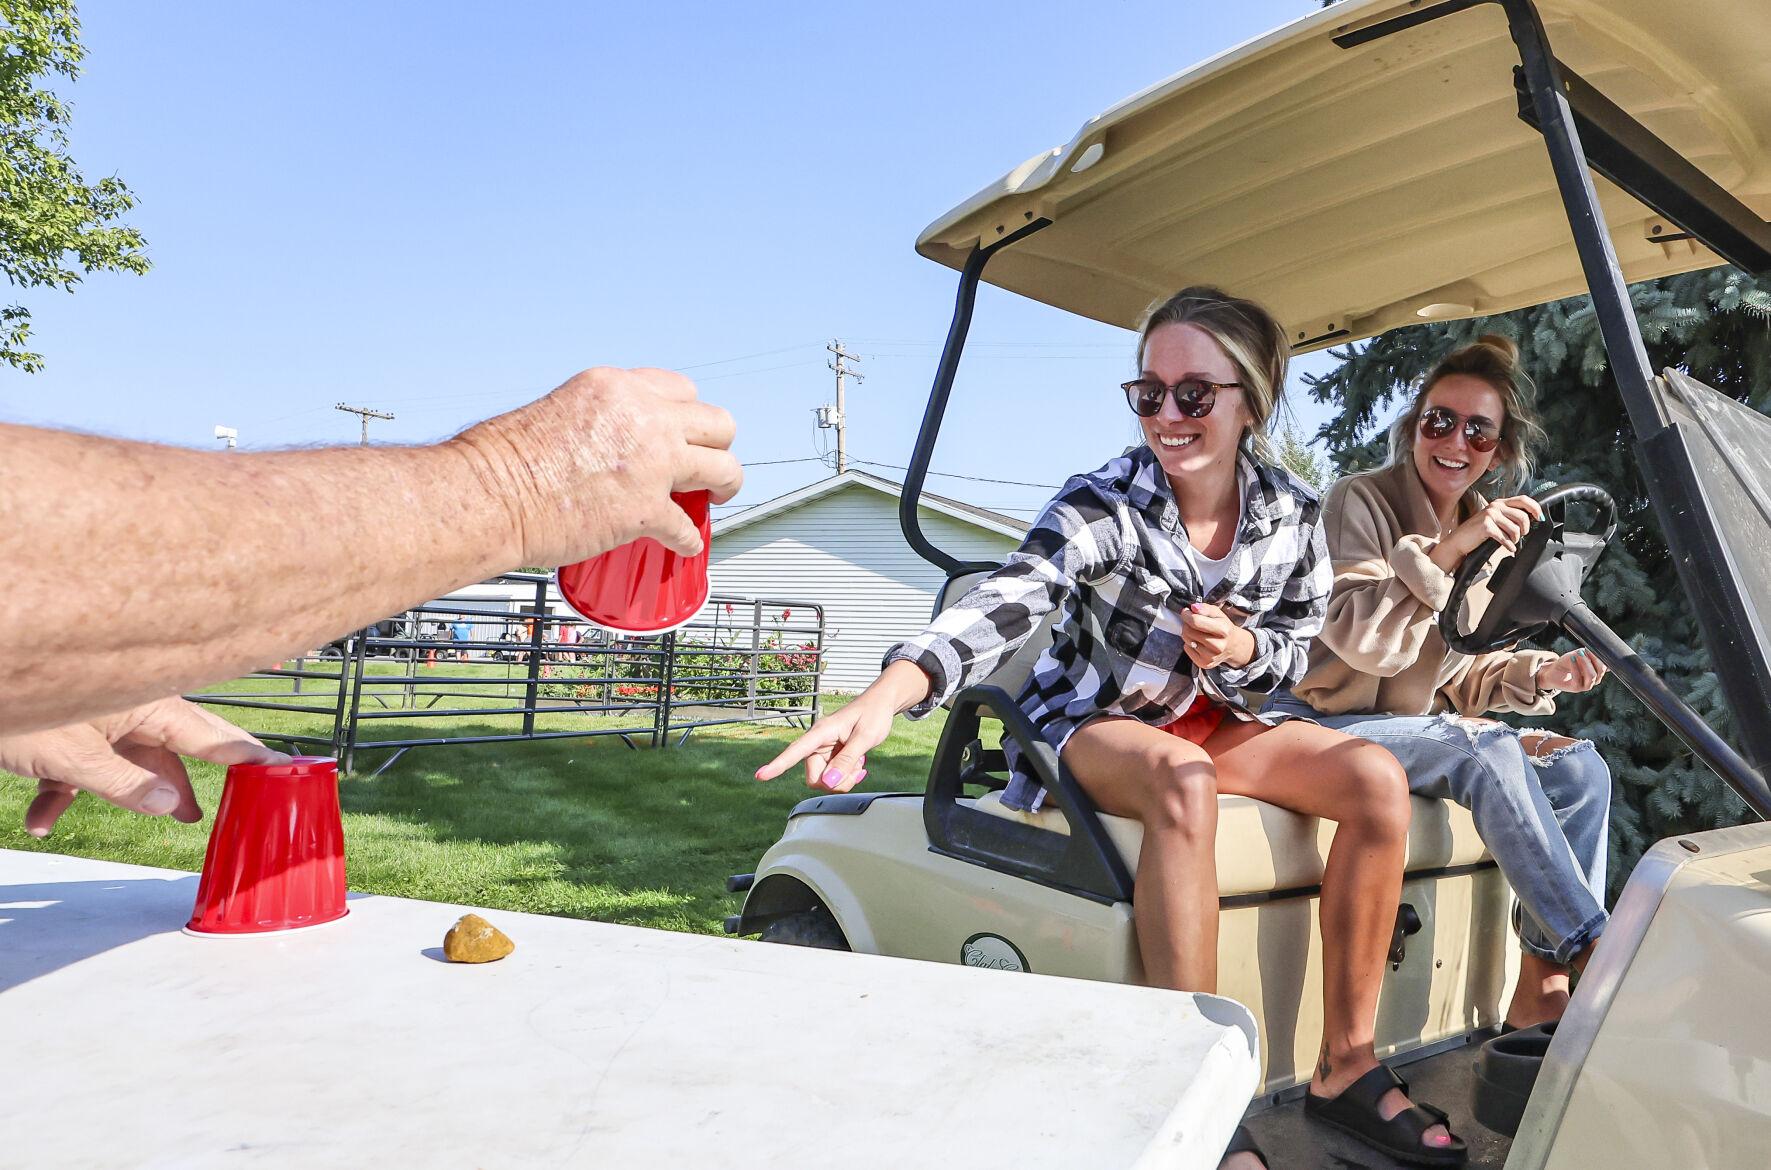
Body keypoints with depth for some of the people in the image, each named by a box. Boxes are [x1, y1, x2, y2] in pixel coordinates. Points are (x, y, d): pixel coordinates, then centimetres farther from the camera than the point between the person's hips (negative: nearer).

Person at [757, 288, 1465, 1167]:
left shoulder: (1291, 514, -6)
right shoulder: (1104, 503, -20)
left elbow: (1294, 648, 4)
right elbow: (1005, 602, -36)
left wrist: (1241, 649, -22)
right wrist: (883, 699, -53)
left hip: (1210, 719, 5)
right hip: (1092, 723, -4)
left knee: (1377, 779, -19)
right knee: (1183, 784, -37)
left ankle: (1346, 1069, -7)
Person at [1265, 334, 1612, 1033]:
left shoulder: (1487, 534, 12)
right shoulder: (1361, 503, -10)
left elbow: (1458, 679, 14)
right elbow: (1362, 641, -24)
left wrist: (1537, 674, -5)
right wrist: (1447, 549, -32)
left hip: (1423, 722, 8)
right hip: (1325, 725, -7)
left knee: (1580, 766, -7)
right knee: (1490, 753, -27)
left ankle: (1542, 989, -5)